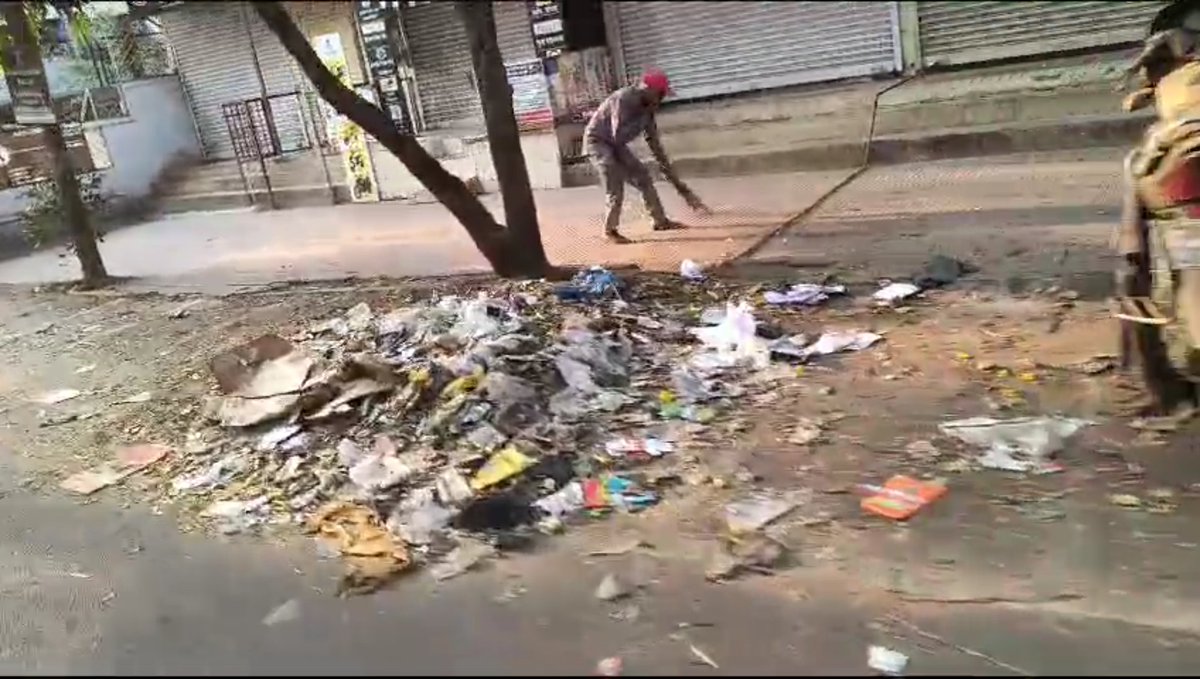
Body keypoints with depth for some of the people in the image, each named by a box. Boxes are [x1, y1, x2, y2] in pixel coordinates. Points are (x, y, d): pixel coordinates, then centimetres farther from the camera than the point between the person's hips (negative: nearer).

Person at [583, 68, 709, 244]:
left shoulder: (646, 107, -2)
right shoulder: (623, 99, -27)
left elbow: (654, 142, 6)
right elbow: (618, 136, -31)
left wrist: (671, 174, 7)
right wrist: (641, 119, -26)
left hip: (615, 144, 8)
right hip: (597, 142, -8)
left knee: (644, 179, 7)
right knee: (615, 189, -15)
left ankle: (660, 221, 17)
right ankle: (610, 231, 1)